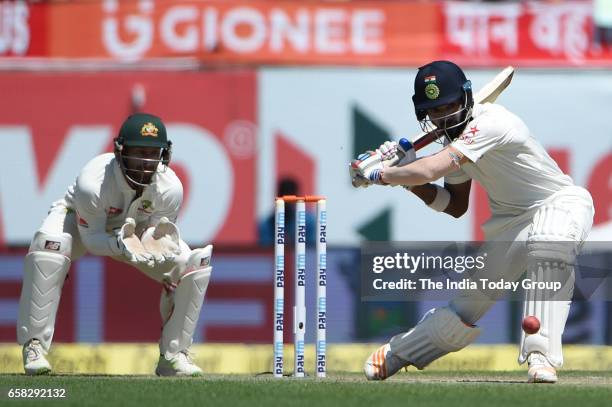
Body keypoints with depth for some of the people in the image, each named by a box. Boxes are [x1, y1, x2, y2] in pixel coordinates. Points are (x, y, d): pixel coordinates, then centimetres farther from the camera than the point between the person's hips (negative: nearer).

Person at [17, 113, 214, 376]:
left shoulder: (170, 188, -28)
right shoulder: (92, 182, -38)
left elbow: (157, 230, -18)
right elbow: (91, 238, -30)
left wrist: (158, 242, -44)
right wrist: (121, 245, -52)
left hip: (140, 228, 4)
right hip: (80, 221, -3)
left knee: (193, 265, -15)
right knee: (50, 245, -37)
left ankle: (173, 355, 2)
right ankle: (34, 346, -26)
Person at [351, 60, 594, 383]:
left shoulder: (489, 123, -28)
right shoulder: (455, 136, 1)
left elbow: (430, 170, -36)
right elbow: (455, 206, 11)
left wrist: (379, 174, -22)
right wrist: (410, 180, -3)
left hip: (562, 203, -8)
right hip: (510, 217, 8)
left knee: (549, 242, -41)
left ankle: (541, 355, -44)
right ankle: (398, 353, 31)